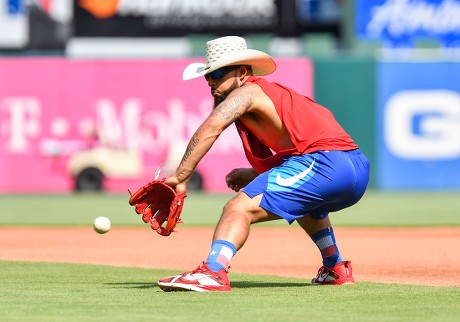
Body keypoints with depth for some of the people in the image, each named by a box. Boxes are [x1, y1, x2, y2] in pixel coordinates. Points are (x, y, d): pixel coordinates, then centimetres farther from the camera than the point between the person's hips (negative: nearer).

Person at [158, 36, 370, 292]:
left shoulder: (248, 91, 1)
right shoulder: (271, 94, 27)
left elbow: (212, 126, -18)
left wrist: (181, 177, -21)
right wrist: (252, 175, 20)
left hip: (326, 162, -10)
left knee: (240, 208, -21)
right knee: (306, 204, 44)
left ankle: (213, 272, -42)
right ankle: (336, 270, 50)